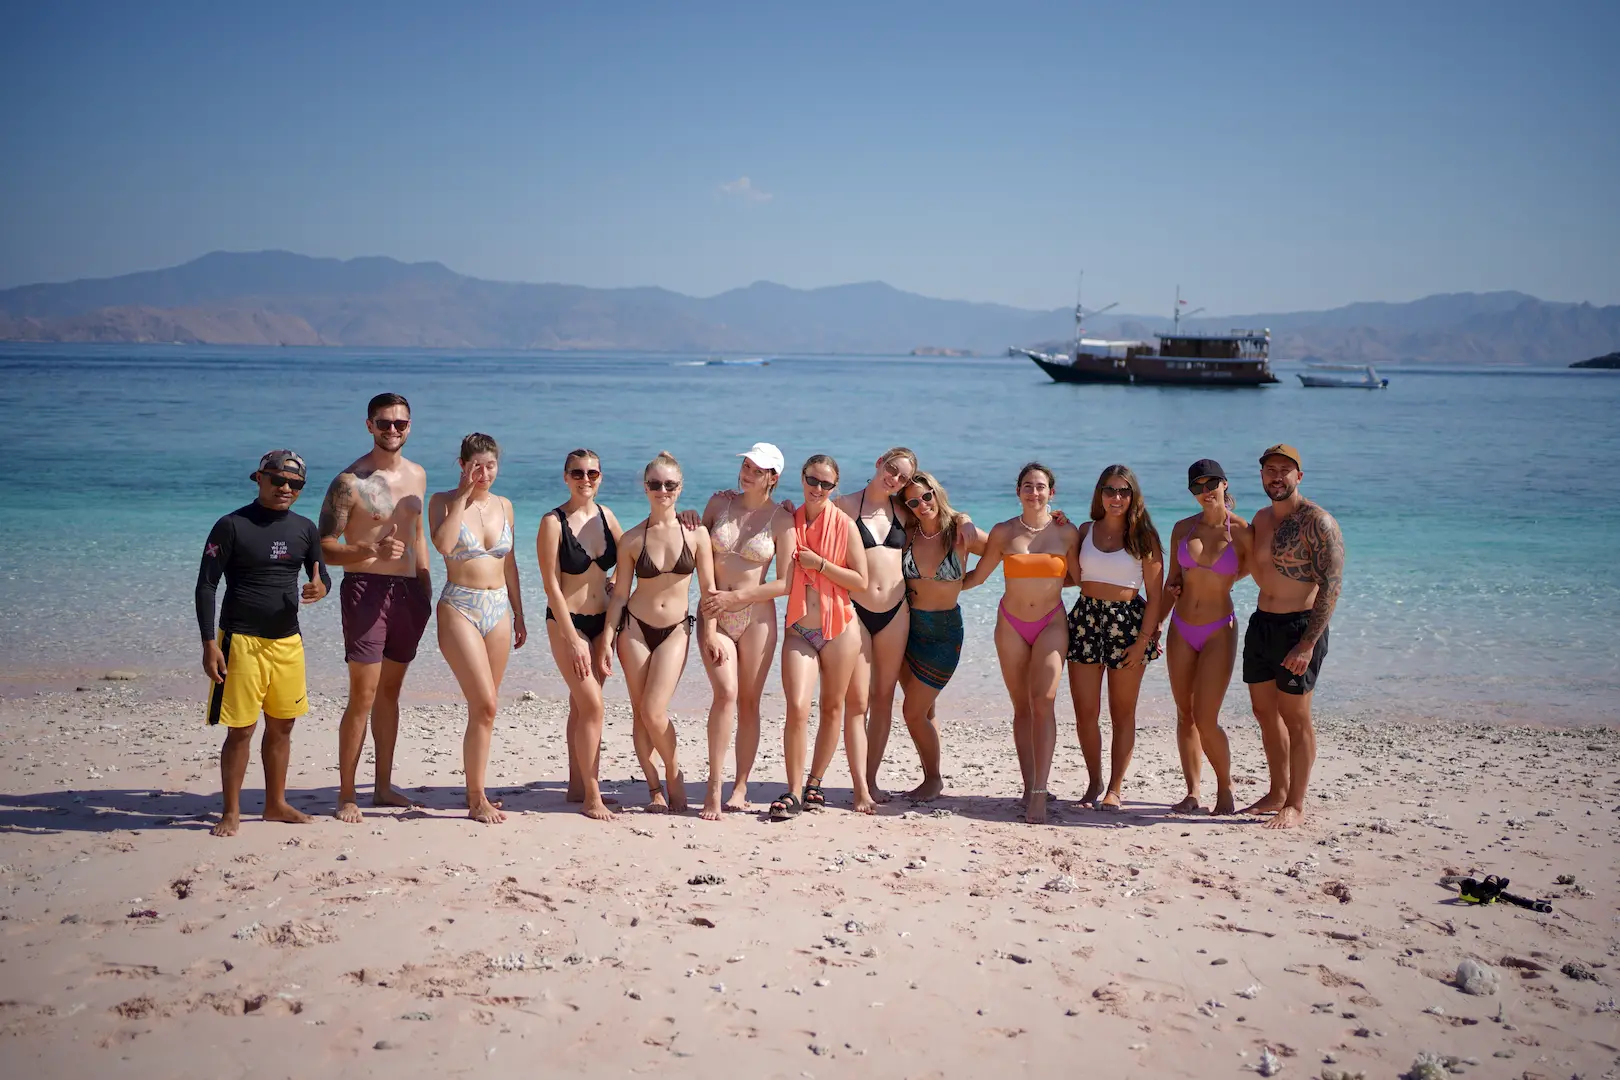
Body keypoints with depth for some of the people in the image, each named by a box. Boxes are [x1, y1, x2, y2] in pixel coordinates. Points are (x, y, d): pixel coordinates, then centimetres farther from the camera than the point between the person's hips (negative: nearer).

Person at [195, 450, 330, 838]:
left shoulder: (304, 529, 7)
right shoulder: (232, 526, -8)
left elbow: (322, 575, 15)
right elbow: (206, 585, -8)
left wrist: (321, 587, -11)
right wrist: (209, 644, -14)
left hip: (288, 641, 5)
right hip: (242, 641, -5)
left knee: (282, 725, 11)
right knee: (241, 730, -1)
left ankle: (276, 804, 24)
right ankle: (231, 812, 11)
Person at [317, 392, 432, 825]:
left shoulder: (417, 475, 12)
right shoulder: (350, 482, -9)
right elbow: (324, 548, -12)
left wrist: (426, 591, 18)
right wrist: (371, 551, -28)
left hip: (407, 591, 6)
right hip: (366, 589, -6)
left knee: (390, 691, 13)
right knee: (363, 696, -7)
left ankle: (383, 786, 22)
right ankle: (346, 796, 1)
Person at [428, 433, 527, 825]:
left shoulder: (504, 507, 11)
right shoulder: (443, 501, -2)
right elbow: (443, 544, -22)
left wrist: (518, 615, 17)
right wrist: (464, 493, -15)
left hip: (499, 609, 5)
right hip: (460, 608, -5)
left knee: (484, 708, 9)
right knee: (485, 705, -13)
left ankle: (475, 791, 19)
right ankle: (477, 801, -5)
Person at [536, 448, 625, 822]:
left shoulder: (605, 516, 4)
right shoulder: (553, 523, -12)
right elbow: (551, 586, -14)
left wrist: (615, 580, 2)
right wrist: (572, 640, -16)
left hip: (601, 620, 5)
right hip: (566, 622, -5)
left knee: (581, 706, 12)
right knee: (592, 704, -11)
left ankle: (577, 787, 21)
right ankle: (591, 796, -4)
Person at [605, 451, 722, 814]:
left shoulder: (696, 534, -4)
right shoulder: (632, 539, -3)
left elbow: (708, 588, 0)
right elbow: (620, 593, 2)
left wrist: (710, 633, -6)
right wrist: (608, 638, -2)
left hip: (676, 630, -1)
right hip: (634, 628, 1)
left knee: (654, 713, -13)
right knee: (640, 713, 3)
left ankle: (673, 772, 13)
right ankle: (655, 787, 18)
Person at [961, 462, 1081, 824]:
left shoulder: (1067, 532, -2)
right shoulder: (1003, 532, 0)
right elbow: (977, 576, 9)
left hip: (1051, 624, -1)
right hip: (1011, 624, 1)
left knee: (1043, 702, -15)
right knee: (1022, 707, 4)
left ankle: (1040, 792, -15)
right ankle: (1029, 784, 10)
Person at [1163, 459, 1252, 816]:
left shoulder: (1241, 531, -8)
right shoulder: (1183, 528, 4)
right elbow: (1172, 583, 10)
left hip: (1218, 632, -4)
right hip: (1182, 629, 4)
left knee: (1205, 719, -9)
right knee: (1185, 715, 7)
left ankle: (1225, 790, 11)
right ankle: (1193, 793, 17)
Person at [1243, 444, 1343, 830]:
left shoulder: (1317, 521, -13)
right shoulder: (1261, 518, 11)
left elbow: (1332, 584, -18)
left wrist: (1309, 642, -24)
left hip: (1299, 625, -8)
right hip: (1261, 623, 8)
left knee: (1295, 717, -2)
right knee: (1265, 712, 13)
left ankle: (1296, 805, 8)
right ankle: (1277, 793, 26)